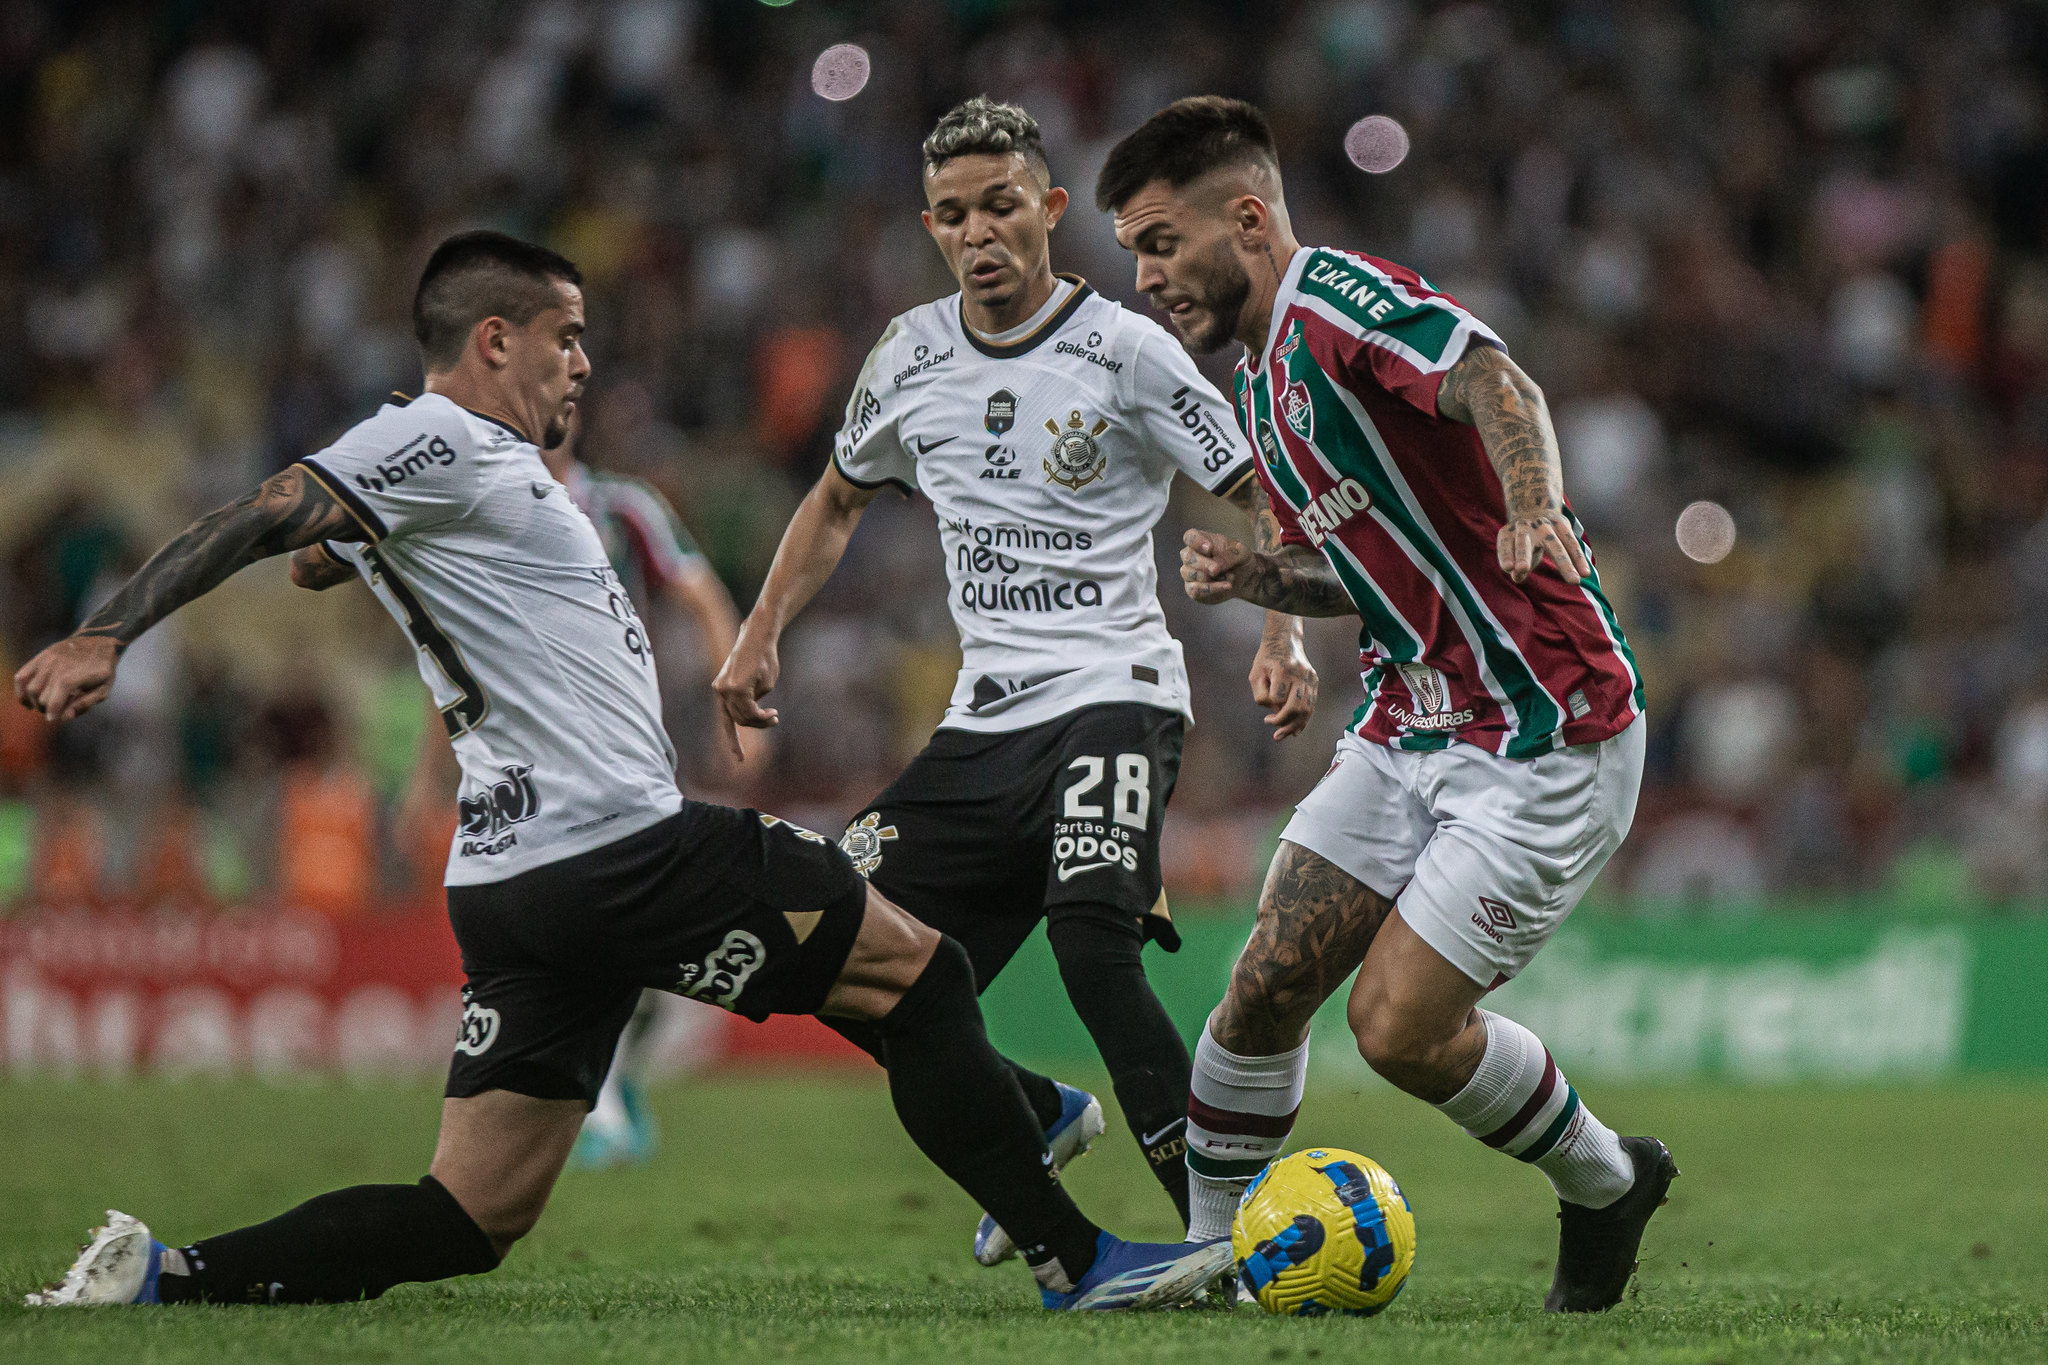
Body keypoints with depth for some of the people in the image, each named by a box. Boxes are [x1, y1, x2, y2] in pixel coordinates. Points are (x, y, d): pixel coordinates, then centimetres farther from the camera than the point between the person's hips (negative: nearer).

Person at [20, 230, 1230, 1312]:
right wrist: (106, 636, -23)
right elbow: (264, 521, -14)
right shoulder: (443, 440, -6)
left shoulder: (476, 462, 23)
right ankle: (1076, 1262, 1)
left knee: (470, 1222, 6)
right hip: (623, 847, -10)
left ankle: (166, 1275, -4)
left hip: (517, 888, 10)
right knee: (921, 976, -1)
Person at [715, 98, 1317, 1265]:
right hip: (986, 719, 6)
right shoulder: (911, 359, 9)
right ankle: (1043, 1121, 24)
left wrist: (1286, 639, -20)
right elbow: (840, 501, 27)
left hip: (1114, 697, -6)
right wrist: (762, 632, 16)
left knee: (1090, 938, -30)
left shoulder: (1122, 350, -6)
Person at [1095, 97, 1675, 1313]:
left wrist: (1533, 505, -56)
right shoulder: (1266, 382, 14)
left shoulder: (1341, 302, -16)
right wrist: (1256, 576, 2)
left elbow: (1498, 385, -36)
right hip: (1410, 732, 9)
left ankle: (1608, 1181, 13)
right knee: (1268, 986, 0)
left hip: (1549, 743, -9)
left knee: (1399, 1023, -11)